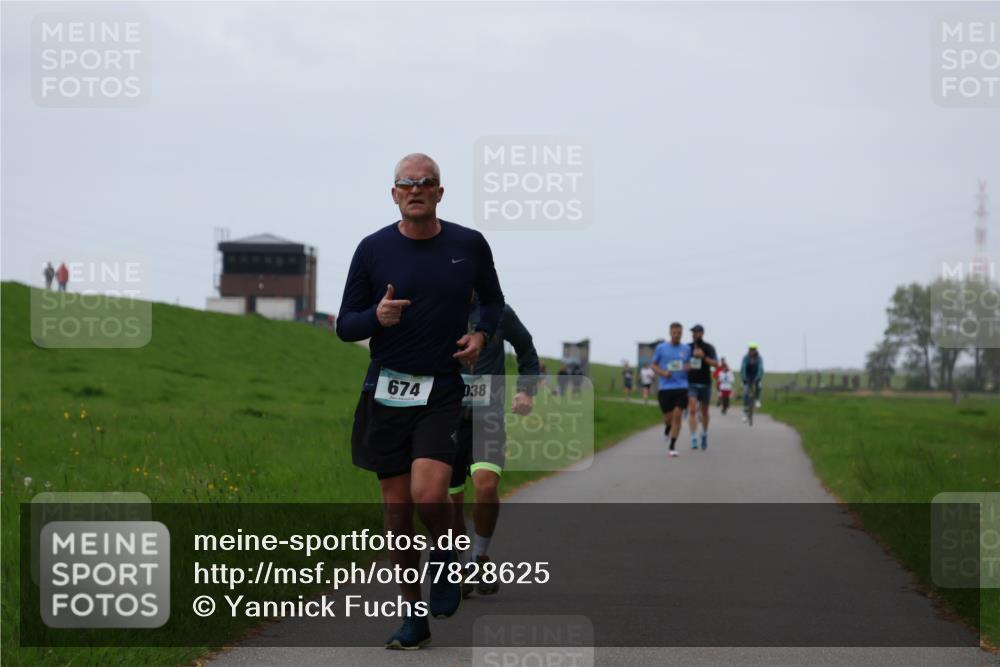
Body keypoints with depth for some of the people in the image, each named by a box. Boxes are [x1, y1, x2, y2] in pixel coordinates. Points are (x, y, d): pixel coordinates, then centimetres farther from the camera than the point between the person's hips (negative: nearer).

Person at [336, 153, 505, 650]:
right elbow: (345, 325, 4)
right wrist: (377, 317, -17)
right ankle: (414, 616, 18)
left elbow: (493, 300, 20)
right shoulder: (373, 249, 0)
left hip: (442, 391, -1)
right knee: (397, 507, 4)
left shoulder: (469, 245, 2)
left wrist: (480, 334, 0)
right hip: (385, 391, 1)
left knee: (428, 494, -20)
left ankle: (445, 561, 13)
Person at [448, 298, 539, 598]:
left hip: (487, 417, -1)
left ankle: (480, 558, -2)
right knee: (450, 501, 3)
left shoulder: (499, 312, 3)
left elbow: (526, 350, 19)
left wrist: (526, 392, 7)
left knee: (486, 484, -23)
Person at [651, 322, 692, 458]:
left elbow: (691, 365, 19)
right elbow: (654, 365, 8)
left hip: (681, 387, 1)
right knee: (668, 417, 2)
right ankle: (667, 428, 40)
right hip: (665, 387, -1)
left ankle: (672, 447, -7)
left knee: (677, 415, -11)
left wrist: (689, 367, -5)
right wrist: (663, 373, -11)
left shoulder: (686, 349, 8)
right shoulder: (661, 348, 3)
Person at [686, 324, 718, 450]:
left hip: (705, 384, -1)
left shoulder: (709, 348, -4)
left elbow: (715, 363, -18)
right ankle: (694, 439, -20)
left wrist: (703, 357, -30)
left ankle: (704, 435, 35)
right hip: (691, 383, 1)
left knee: (704, 412, 12)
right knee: (692, 410, -15)